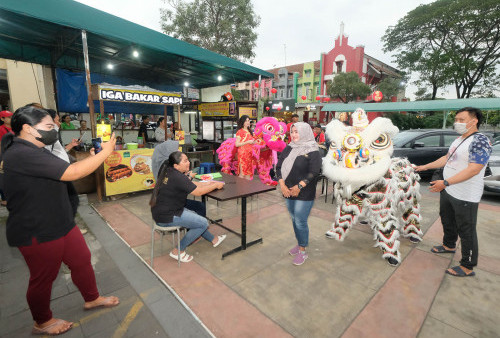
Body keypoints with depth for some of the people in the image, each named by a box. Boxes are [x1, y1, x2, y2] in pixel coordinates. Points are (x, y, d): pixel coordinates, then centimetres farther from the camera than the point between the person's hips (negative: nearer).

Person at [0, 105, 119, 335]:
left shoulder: (31, 151, 10)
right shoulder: (22, 154, -26)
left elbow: (63, 173, 14)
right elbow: (72, 173, -32)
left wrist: (90, 159, 2)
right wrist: (105, 152, -22)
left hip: (60, 224, 10)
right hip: (38, 234, -10)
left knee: (82, 260, 19)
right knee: (43, 278, 13)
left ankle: (92, 298, 40)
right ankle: (42, 322, 39)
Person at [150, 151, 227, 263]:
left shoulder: (168, 170, 5)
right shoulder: (177, 177, -25)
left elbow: (191, 184, 11)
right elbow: (198, 192, -19)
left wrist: (209, 183, 4)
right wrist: (215, 185, -6)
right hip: (166, 217, -10)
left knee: (200, 207, 15)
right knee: (203, 223, -8)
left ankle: (212, 239, 26)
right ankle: (178, 251, 5)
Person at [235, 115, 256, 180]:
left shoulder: (249, 131, 16)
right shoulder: (240, 131, -6)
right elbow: (237, 144, -13)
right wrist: (248, 142, -15)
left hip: (249, 154, 7)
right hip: (242, 154, -7)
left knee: (248, 172, 8)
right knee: (242, 173, -8)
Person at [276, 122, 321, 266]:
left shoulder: (313, 151, -7)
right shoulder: (288, 149, 9)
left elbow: (314, 172, -15)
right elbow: (279, 166, 7)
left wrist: (299, 186, -19)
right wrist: (282, 185, -5)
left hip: (304, 194, -6)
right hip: (288, 192, 6)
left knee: (300, 222, -1)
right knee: (294, 220, 17)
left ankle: (302, 251, 17)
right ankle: (299, 244, 36)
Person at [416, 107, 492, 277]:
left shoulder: (480, 141, -19)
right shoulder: (459, 140, 10)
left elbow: (473, 169, -27)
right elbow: (447, 158, 22)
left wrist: (445, 182, -31)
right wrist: (425, 167, 20)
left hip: (465, 197, -9)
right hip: (448, 191, 9)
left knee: (466, 230, 2)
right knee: (447, 221, 25)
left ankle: (467, 267, 16)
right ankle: (449, 246, 46)